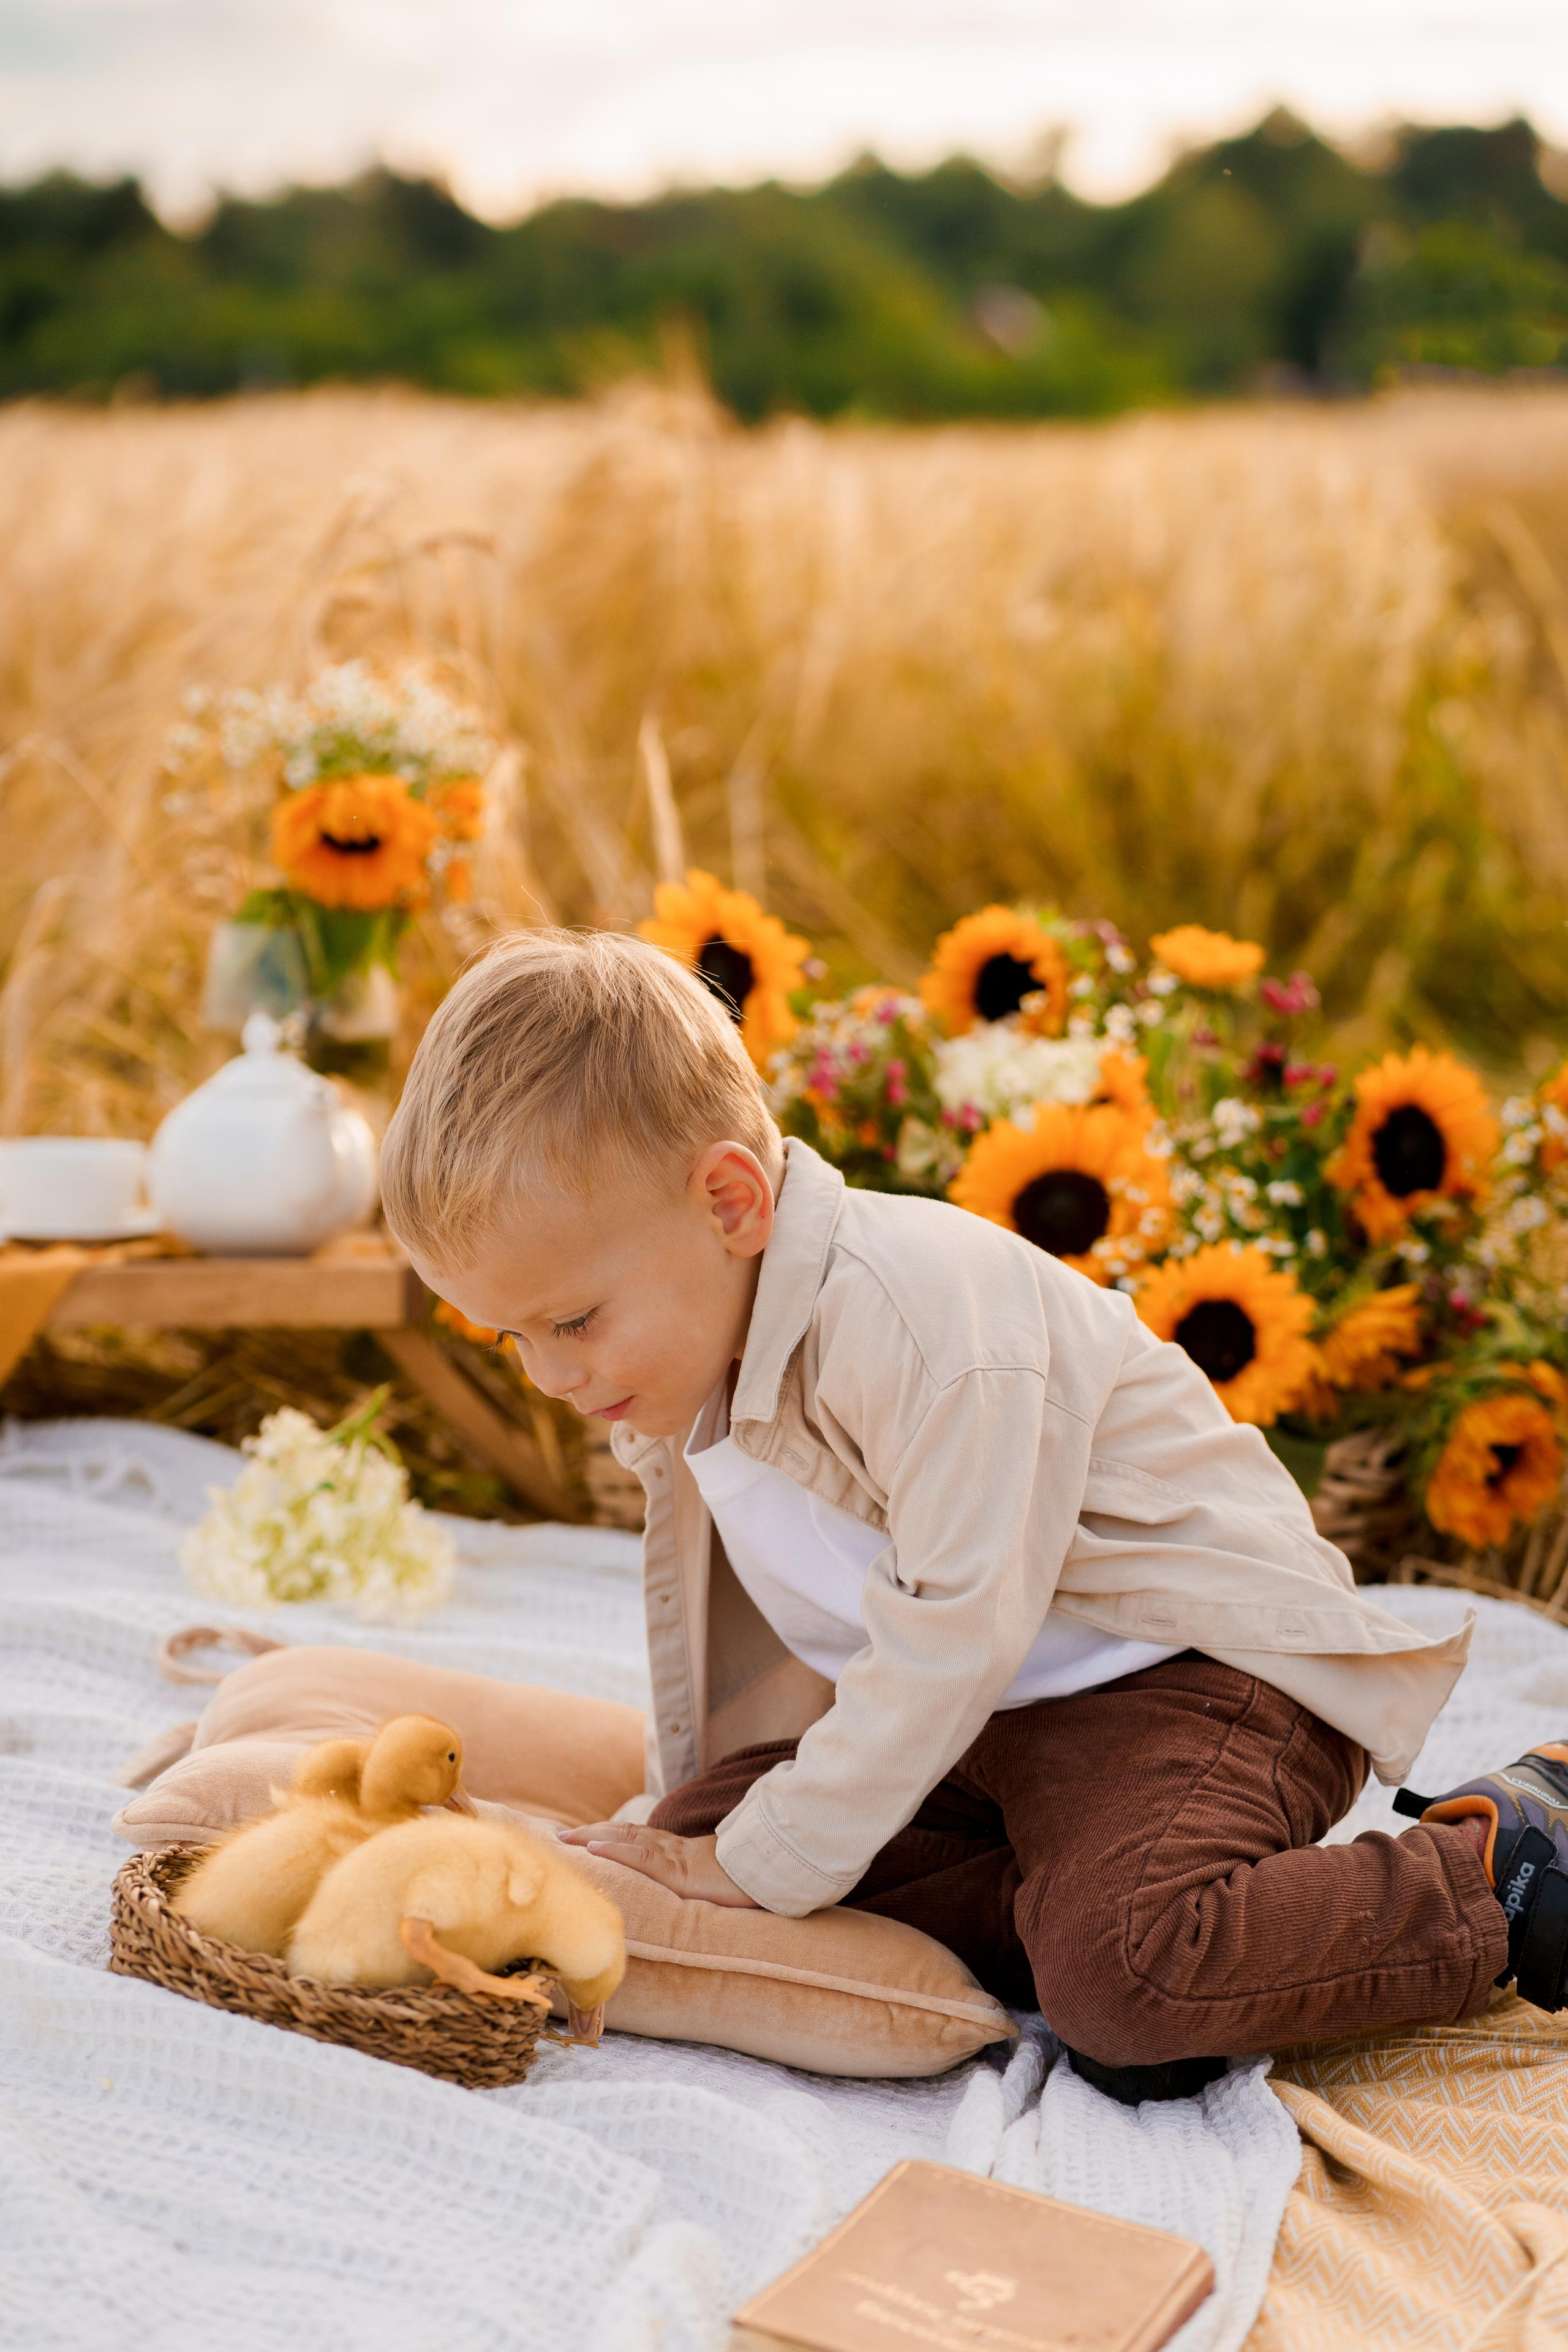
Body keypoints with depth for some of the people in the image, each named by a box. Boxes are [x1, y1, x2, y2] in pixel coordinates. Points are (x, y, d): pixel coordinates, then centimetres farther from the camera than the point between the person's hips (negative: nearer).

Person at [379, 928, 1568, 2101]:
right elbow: (731, 1604, 18)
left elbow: (957, 1631, -29)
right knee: (703, 1829, -5)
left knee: (1127, 1985, -31)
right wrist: (691, 1810, 19)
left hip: (1195, 1664, -9)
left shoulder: (917, 1313, -29)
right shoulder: (675, 1348, 1)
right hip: (991, 1710, 9)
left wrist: (763, 1864, -24)